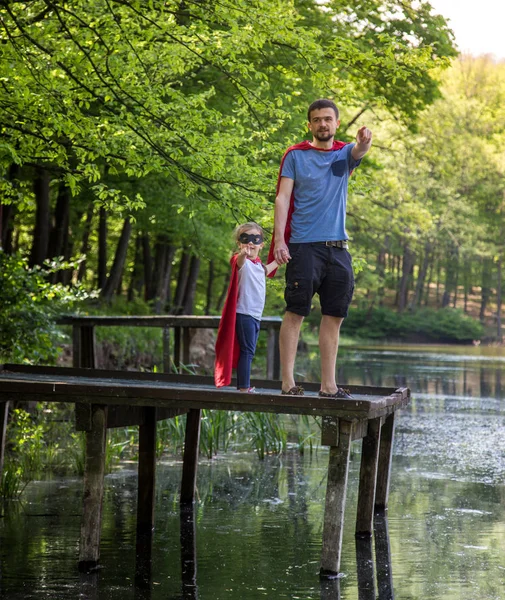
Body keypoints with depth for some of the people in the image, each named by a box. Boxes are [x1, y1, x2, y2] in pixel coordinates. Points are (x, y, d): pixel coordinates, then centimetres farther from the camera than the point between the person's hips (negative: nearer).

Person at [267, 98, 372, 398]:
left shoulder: (345, 153, 11)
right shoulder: (295, 155, 4)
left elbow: (359, 152, -13)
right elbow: (283, 198, -2)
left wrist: (364, 141, -38)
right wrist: (279, 240, -13)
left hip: (337, 247, 4)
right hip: (303, 246, -4)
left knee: (334, 315, 4)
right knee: (296, 312, -6)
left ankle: (329, 384, 9)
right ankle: (288, 382, -6)